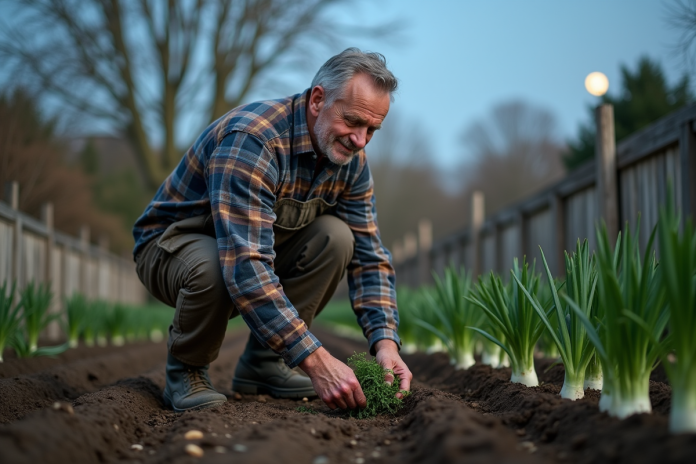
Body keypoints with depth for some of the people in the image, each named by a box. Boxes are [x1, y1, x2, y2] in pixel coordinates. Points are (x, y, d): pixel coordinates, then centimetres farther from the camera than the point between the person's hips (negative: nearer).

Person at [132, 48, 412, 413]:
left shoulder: (351, 161, -10)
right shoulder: (251, 139, -34)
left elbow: (369, 258, -7)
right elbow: (244, 267, -42)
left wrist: (385, 342, -24)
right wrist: (315, 359, -45)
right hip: (171, 243, -6)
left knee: (335, 237, -19)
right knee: (212, 269, -40)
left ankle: (263, 363, -5)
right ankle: (185, 372, -9)